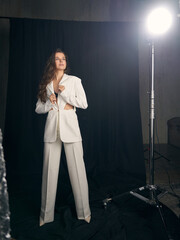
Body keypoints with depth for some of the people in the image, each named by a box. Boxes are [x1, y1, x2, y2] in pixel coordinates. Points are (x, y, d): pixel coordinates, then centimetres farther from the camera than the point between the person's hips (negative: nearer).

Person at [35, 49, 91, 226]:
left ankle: (84, 211, 14)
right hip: (52, 129, 2)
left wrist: (64, 93, -6)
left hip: (70, 128, -2)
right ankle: (46, 214, 18)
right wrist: (49, 104, -4)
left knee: (77, 170, -1)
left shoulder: (74, 80, 8)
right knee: (49, 171, 4)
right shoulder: (46, 84, 14)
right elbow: (38, 108, 15)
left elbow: (84, 103, -1)